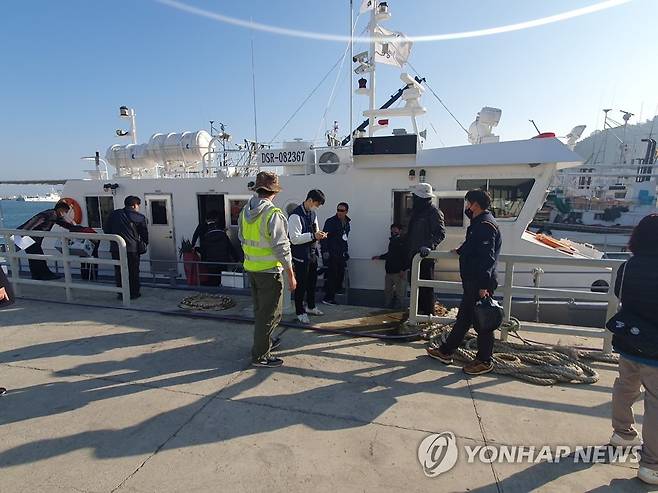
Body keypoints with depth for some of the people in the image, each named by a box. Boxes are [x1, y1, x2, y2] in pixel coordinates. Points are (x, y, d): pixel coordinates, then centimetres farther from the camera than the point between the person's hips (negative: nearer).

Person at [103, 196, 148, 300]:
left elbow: (106, 230, 10)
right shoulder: (140, 217, -3)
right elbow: (144, 234, 3)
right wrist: (144, 245, 20)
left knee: (119, 271, 12)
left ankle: (121, 293, 17)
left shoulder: (114, 214, 7)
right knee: (133, 272, 9)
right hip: (132, 249, -3)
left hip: (116, 248, 3)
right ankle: (134, 293, 15)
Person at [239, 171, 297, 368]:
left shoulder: (245, 211, 4)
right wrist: (291, 275, -13)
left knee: (259, 310, 23)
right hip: (269, 271, -8)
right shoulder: (273, 214, -20)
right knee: (270, 314, 5)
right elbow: (282, 248, -20)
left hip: (250, 268, 8)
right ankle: (260, 356, 15)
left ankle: (263, 343, 40)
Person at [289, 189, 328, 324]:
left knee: (312, 282, 20)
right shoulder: (296, 215, -19)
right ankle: (300, 312, 21)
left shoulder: (313, 214, 8)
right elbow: (294, 238, -24)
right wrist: (313, 235, -25)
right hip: (301, 256, -8)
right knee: (301, 285, 4)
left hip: (312, 253, 8)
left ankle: (311, 307, 39)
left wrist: (320, 235, -2)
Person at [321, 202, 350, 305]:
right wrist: (325, 251, -20)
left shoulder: (347, 223, 13)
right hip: (331, 253, -7)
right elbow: (324, 237, -12)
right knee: (332, 274, -7)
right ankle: (328, 297, -1)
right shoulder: (330, 221, -8)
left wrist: (345, 251, 19)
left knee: (340, 273, 9)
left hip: (341, 254, 7)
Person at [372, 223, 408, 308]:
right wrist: (379, 257, 21)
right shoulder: (392, 241, 15)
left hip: (399, 272, -8)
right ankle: (387, 308, 22)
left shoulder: (403, 242, -8)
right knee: (387, 291, 12)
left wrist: (403, 269, -20)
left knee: (399, 292, -3)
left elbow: (406, 257, -14)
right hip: (389, 271, 8)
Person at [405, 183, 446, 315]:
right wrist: (409, 248, 21)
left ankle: (428, 312, 6)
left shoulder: (434, 212, -10)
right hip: (414, 254, 9)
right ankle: (418, 309, 25)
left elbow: (441, 233, -16)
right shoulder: (416, 211, 17)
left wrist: (430, 245, -30)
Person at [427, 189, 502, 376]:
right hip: (472, 281, 10)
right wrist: (460, 251, 49)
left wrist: (484, 285, -26)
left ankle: (484, 361, 18)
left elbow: (487, 258, -24)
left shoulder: (486, 225, -18)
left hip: (481, 283, -10)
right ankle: (446, 351, 26)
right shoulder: (478, 223, 14)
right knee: (463, 317, 16)